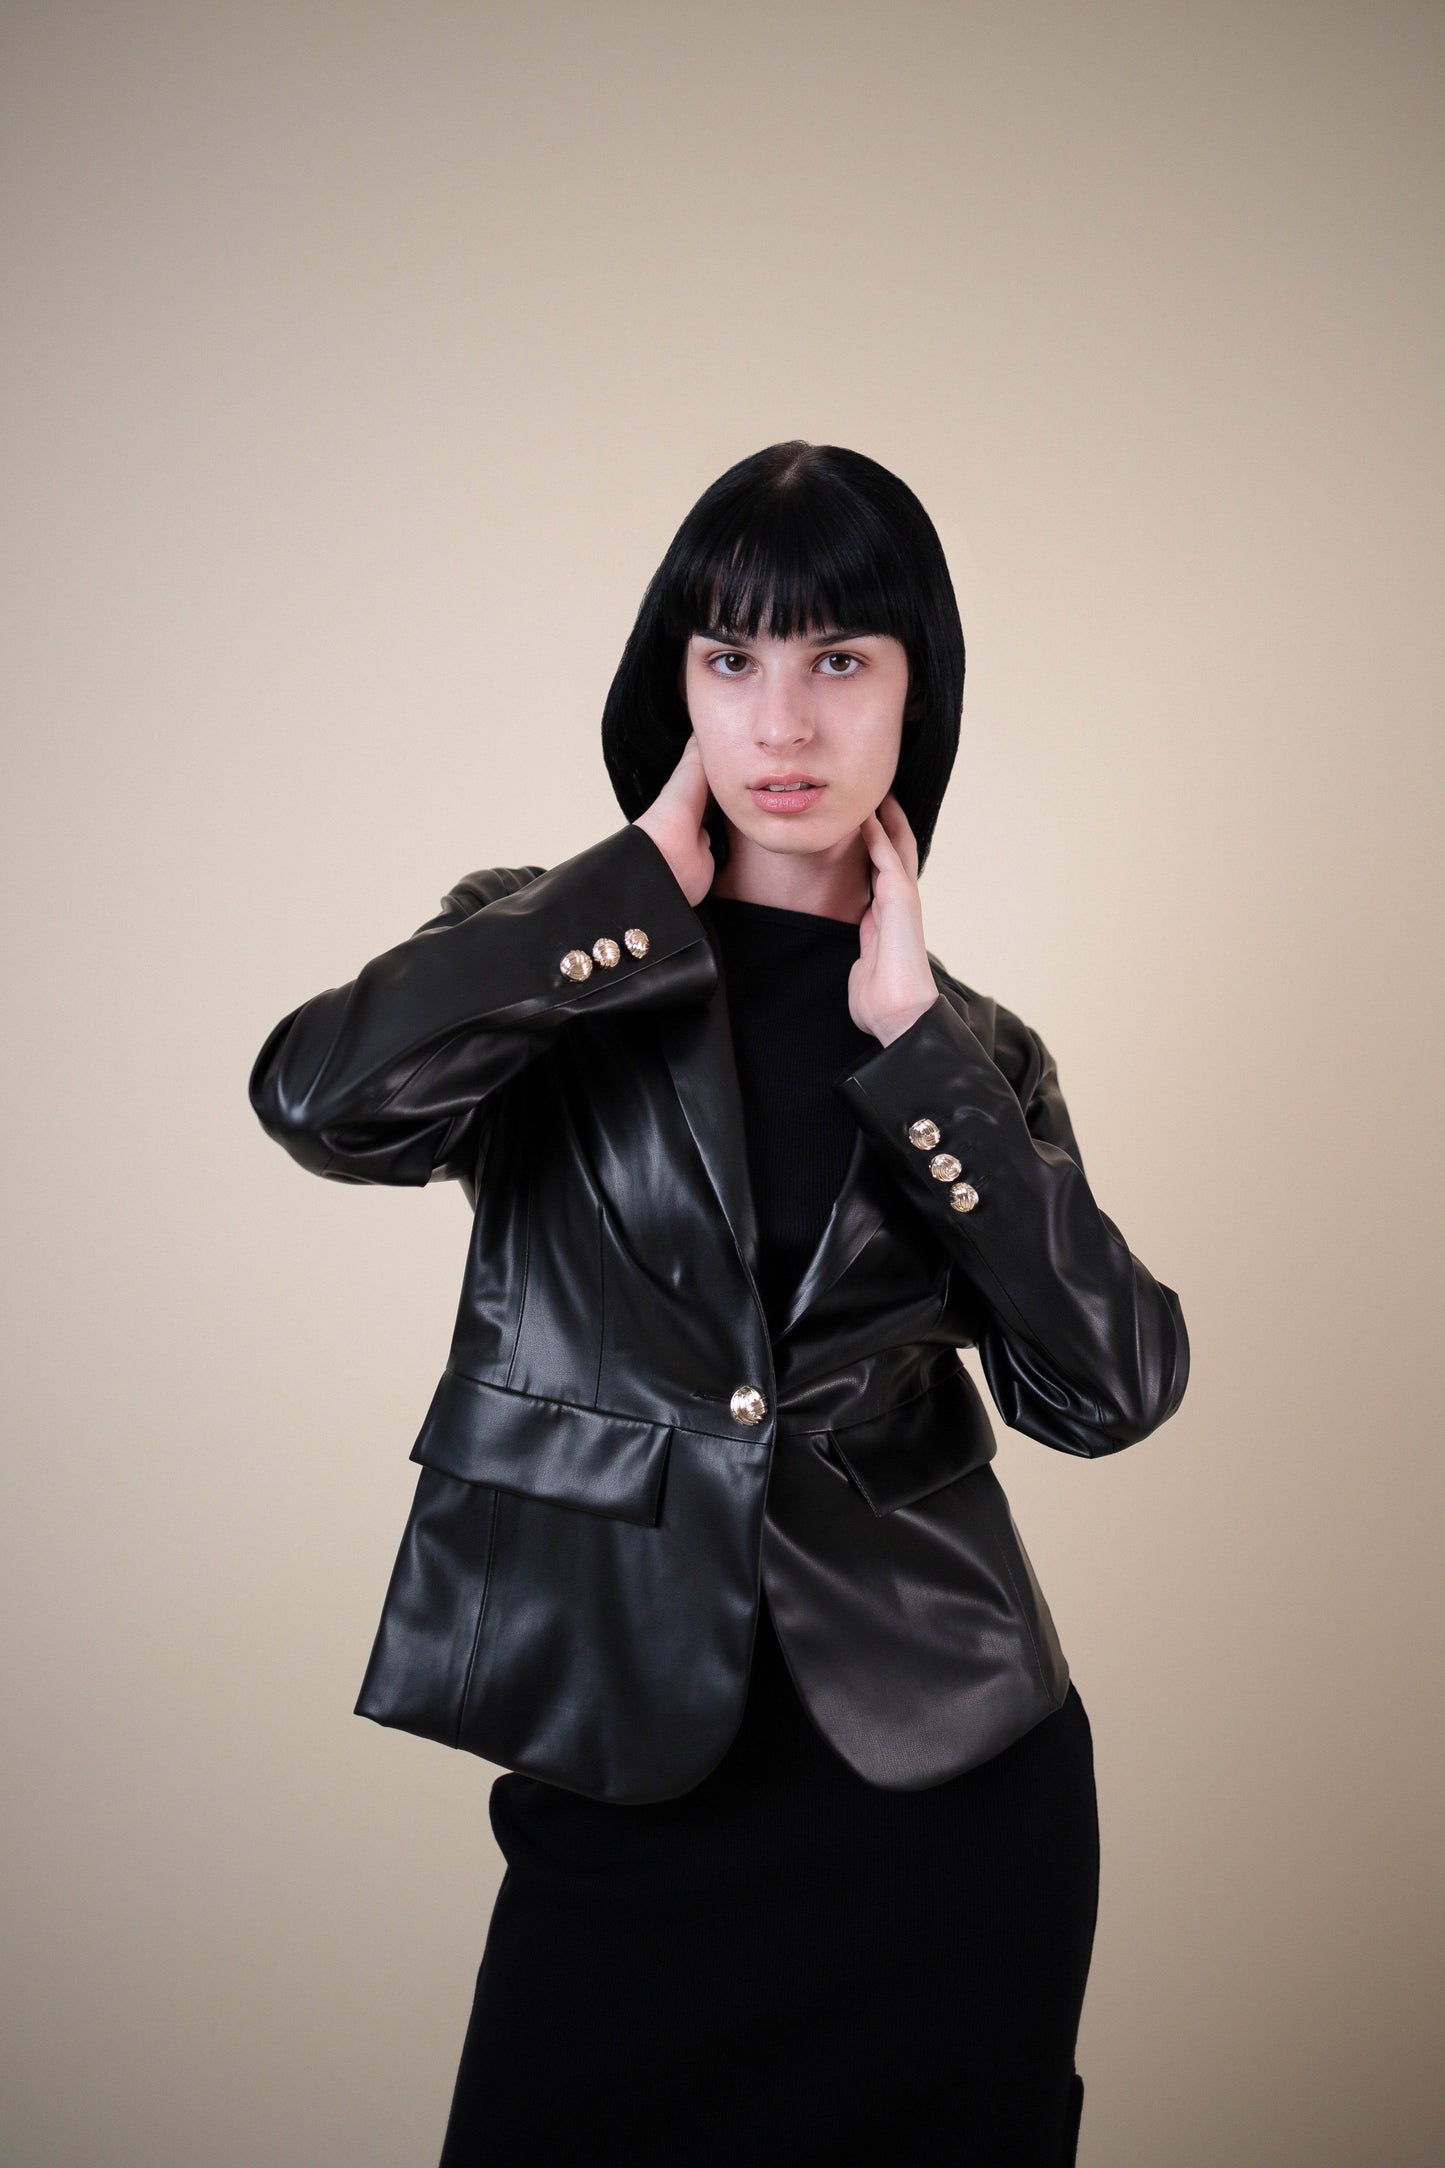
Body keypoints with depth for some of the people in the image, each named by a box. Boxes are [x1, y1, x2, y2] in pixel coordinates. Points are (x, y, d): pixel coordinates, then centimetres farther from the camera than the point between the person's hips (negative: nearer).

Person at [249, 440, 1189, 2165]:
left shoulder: (974, 1051, 6)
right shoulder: (548, 953, 1)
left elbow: (1112, 1386, -9)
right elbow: (323, 1096, -22)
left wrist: (911, 1042, -10)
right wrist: (648, 893, -12)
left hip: (944, 1780, 2)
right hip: (626, 1779, -1)